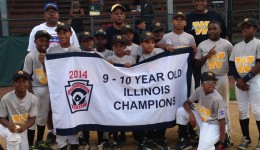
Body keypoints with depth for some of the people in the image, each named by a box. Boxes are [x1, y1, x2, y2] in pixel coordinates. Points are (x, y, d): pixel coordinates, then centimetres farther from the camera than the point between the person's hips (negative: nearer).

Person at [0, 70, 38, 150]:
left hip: (22, 128, 4)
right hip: (7, 126, -4)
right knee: (15, 137, -35)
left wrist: (24, 127, -35)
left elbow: (32, 119, -14)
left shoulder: (33, 98, -19)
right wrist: (9, 125, -37)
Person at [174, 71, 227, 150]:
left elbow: (222, 121, -25)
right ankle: (184, 141, 7)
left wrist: (221, 144, -27)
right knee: (180, 111, -6)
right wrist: (191, 114, -21)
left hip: (214, 125, -7)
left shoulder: (217, 99, -28)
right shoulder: (199, 90, -11)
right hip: (201, 120, 7)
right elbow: (186, 103, 2)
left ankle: (221, 141, 4)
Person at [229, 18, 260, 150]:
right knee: (242, 110, 7)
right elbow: (232, 65, 10)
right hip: (239, 82, 5)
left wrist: (245, 79, -16)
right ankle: (246, 138, 18)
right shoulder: (237, 46, 12)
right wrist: (238, 80, -6)